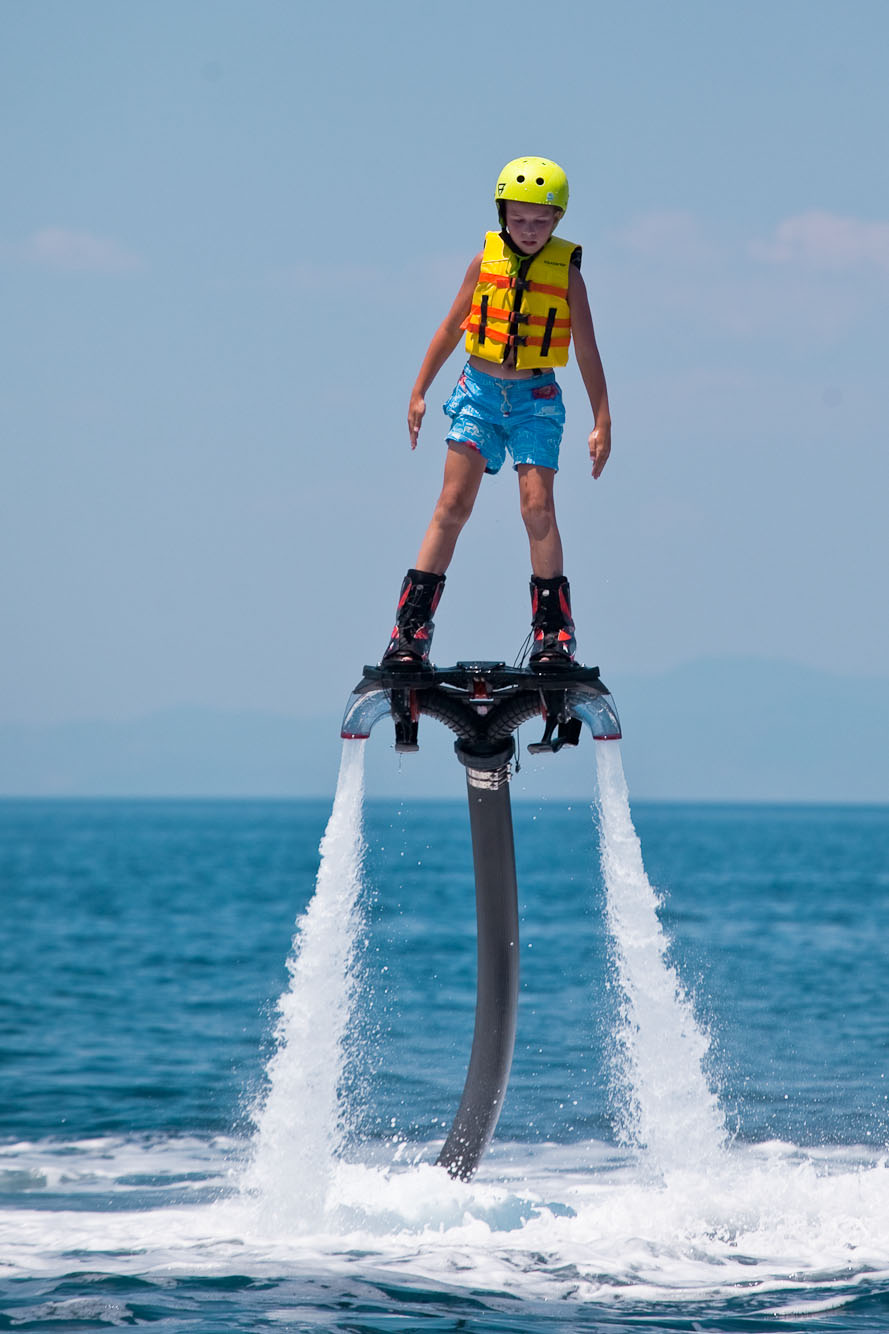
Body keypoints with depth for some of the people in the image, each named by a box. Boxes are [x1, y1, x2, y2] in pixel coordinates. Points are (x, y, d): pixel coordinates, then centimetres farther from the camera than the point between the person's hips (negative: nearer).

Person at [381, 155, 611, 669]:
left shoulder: (566, 272, -3)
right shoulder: (485, 261, 1)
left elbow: (587, 352, 0)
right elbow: (451, 328, 11)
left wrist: (603, 423, -2)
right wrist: (419, 392, 11)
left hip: (536, 399, -1)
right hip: (480, 391, 1)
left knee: (538, 509, -11)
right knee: (453, 504, -5)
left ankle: (554, 627, 1)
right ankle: (413, 625, -4)